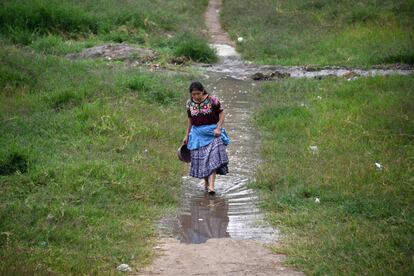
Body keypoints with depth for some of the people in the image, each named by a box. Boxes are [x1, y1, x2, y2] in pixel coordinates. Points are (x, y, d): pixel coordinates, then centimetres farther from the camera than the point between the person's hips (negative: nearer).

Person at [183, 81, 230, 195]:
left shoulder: (212, 100, -9)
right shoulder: (189, 103, 3)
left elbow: (221, 114, -4)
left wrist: (218, 128, -16)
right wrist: (187, 135, 17)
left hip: (212, 132, -4)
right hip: (198, 134, 4)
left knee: (213, 158, -16)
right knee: (200, 159, 3)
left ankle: (211, 185, -23)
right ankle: (206, 183, 19)